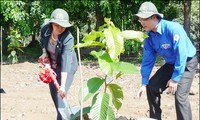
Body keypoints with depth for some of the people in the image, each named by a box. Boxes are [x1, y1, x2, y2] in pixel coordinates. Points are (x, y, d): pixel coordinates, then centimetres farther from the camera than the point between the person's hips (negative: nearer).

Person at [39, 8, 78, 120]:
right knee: (53, 93, 19)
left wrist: (63, 85, -45)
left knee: (60, 96, -18)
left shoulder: (68, 38, -34)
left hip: (66, 68, -6)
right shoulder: (45, 28, -20)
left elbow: (65, 62, -40)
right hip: (52, 65, 6)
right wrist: (44, 53, -10)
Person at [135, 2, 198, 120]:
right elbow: (148, 60, -1)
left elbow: (181, 55, -31)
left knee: (180, 95, -19)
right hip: (171, 64, 7)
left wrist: (175, 79, -28)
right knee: (152, 87, 4)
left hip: (187, 63, -7)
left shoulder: (173, 28, -31)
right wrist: (144, 82, -4)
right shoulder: (149, 36, -9)